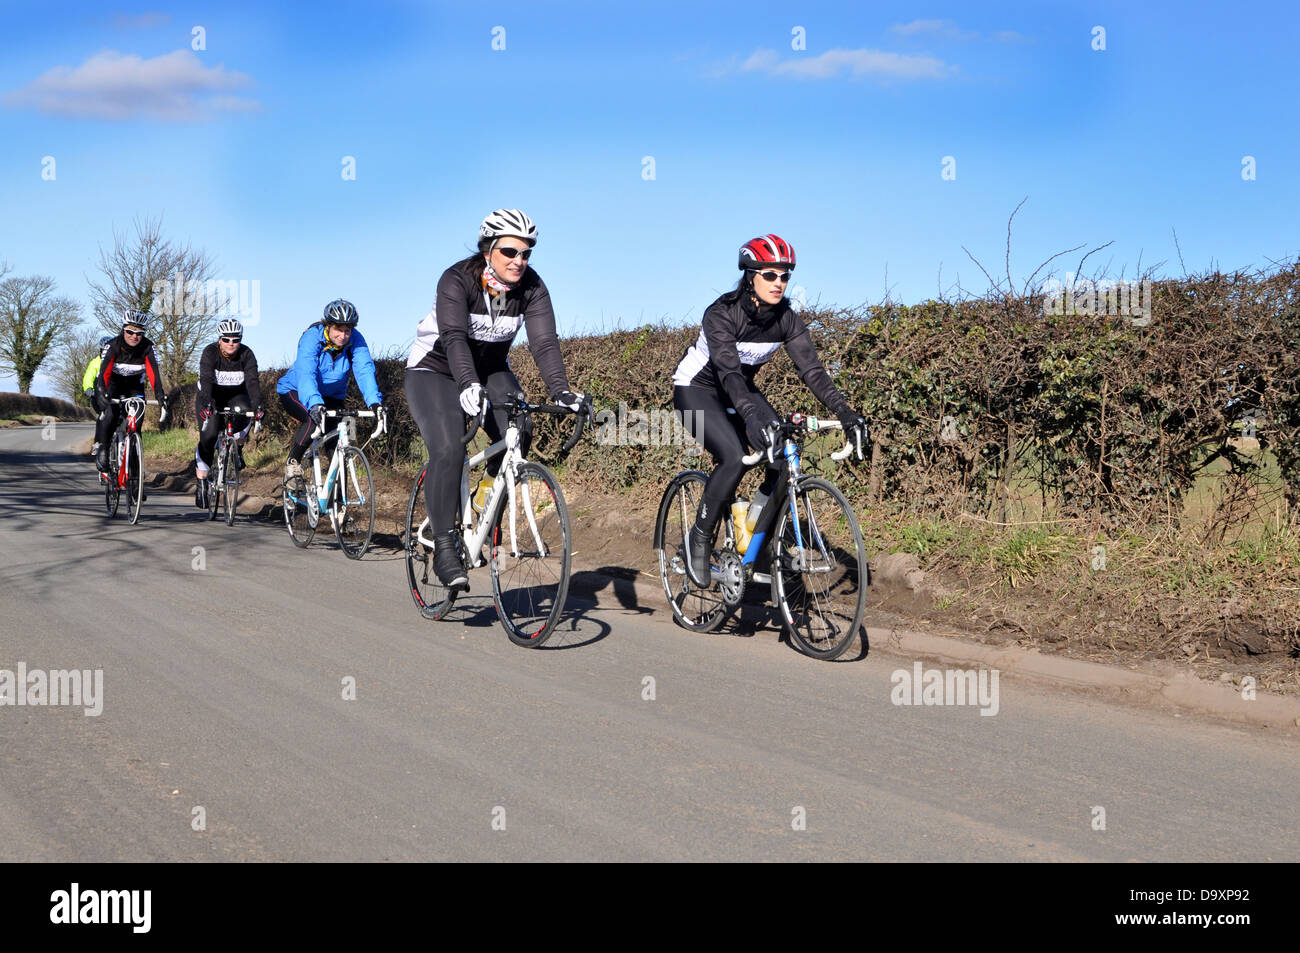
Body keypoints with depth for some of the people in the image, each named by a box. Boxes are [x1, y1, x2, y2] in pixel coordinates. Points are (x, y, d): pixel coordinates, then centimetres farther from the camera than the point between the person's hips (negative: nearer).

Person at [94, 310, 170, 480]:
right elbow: (104, 372, -34)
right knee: (111, 414, -24)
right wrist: (102, 393, -50)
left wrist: (161, 398, -42)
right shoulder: (113, 345, -25)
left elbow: (154, 373, -30)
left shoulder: (147, 347, -21)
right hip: (113, 383, -1)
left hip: (134, 385, 1)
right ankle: (102, 448, -9)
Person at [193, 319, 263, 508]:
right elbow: (206, 379, -36)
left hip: (235, 396, 1)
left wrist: (257, 406, -47)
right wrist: (207, 404, -53)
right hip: (211, 397, -1)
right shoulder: (210, 353, -22)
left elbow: (252, 381, -30)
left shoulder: (246, 354, -18)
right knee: (208, 436, -18)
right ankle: (201, 483, -6)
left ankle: (236, 446, -6)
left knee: (243, 411, -34)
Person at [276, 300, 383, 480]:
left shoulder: (355, 340, -20)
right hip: (296, 391, -4)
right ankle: (292, 463, -10)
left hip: (331, 395, 4)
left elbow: (365, 370, -31)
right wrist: (314, 404, -59)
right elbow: (305, 374, -42)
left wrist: (375, 402, -49)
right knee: (313, 419, -33)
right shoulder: (312, 337, -29)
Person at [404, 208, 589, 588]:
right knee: (448, 450, -25)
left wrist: (560, 390, -43)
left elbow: (545, 342, -27)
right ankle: (444, 546, -15)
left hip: (491, 370, 4)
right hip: (435, 370, -4)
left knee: (518, 432, -23)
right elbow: (454, 338, -40)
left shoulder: (531, 287, -16)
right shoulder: (457, 279, -26)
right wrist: (468, 385, -58)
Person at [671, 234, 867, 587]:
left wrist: (845, 413, -32)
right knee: (734, 457, -28)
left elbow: (811, 369, -19)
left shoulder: (786, 318, -13)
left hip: (740, 390, 5)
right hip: (696, 389, -5)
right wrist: (752, 416, -57)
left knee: (785, 454, -17)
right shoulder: (721, 315, -28)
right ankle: (699, 538, -9)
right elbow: (729, 372, -41)